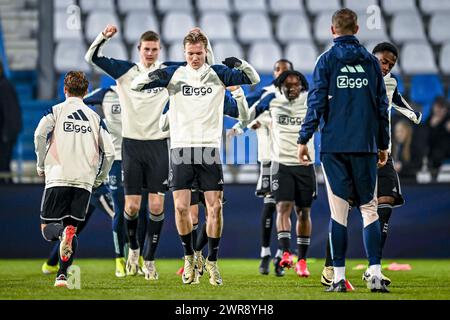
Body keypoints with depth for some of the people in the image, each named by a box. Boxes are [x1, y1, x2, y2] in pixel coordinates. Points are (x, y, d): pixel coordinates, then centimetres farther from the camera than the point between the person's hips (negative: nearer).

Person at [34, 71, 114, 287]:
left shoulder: (56, 111, 7)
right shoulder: (95, 118, 14)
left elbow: (40, 134, -11)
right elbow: (109, 152, 7)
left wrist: (41, 165, 1)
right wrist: (99, 180, 20)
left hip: (58, 178, -2)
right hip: (84, 181, 3)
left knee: (47, 228, 4)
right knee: (71, 227, 11)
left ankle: (64, 233, -31)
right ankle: (62, 275, -3)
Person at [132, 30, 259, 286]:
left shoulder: (218, 73, 5)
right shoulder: (174, 73, 6)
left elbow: (253, 79, 3)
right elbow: (136, 85, 5)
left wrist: (240, 64, -18)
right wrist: (153, 76, -18)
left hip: (210, 149, 0)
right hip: (181, 148, 0)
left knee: (215, 207, -4)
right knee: (181, 207, -6)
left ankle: (212, 261, 9)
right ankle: (189, 257, 14)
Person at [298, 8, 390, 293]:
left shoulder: (327, 60, 0)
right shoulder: (371, 61, 8)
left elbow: (317, 101, -6)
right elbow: (382, 106, 10)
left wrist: (304, 139, -2)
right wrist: (383, 145, 17)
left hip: (334, 145, -1)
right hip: (365, 146, 1)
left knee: (339, 213, 2)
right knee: (369, 209, 6)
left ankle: (339, 277, 1)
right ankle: (375, 274, -6)